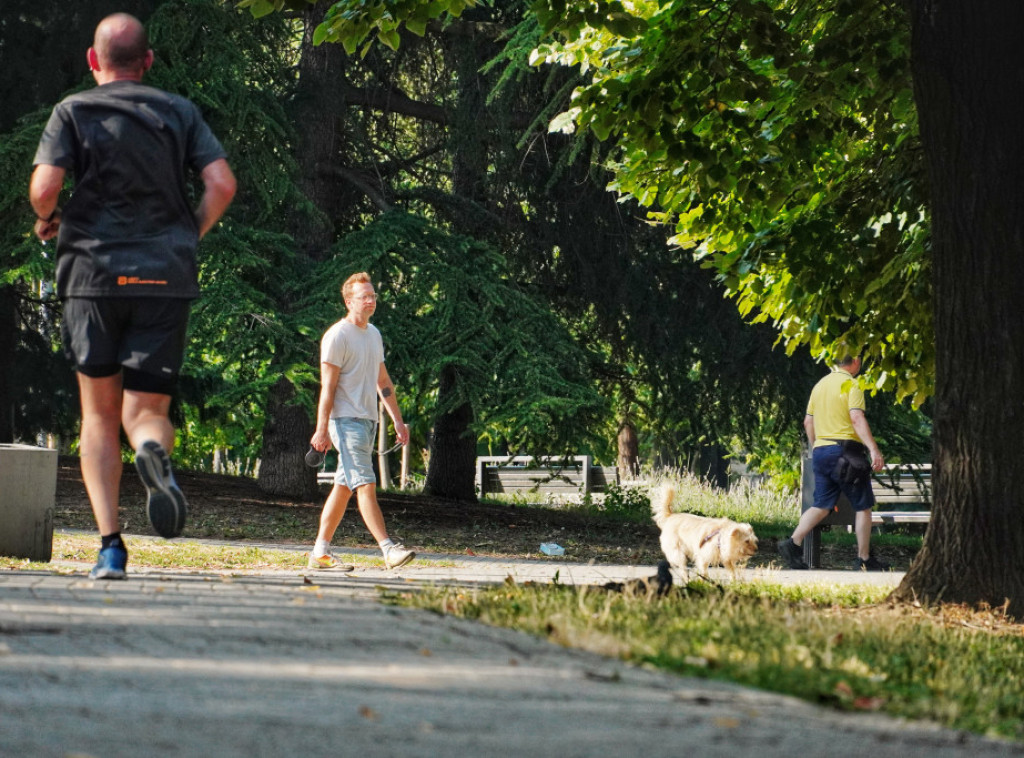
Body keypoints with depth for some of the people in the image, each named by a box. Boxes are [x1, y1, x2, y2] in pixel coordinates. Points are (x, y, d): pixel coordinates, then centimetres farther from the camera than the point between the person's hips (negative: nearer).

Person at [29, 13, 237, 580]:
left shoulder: (73, 112, 4)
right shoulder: (178, 113, 11)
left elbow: (43, 187, -9)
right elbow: (221, 184, 0)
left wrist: (46, 221, 13)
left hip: (94, 272, -1)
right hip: (166, 278, 1)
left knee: (99, 415, 10)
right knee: (145, 410, 6)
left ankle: (110, 545, -4)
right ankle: (154, 450, -33)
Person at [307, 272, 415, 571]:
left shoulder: (374, 334, 16)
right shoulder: (337, 336, -8)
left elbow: (383, 382, 24)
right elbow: (328, 387, -12)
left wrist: (398, 420, 21)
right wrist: (322, 430, -16)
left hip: (368, 421, 8)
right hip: (346, 420, -8)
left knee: (343, 487, 9)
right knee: (365, 485, -14)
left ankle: (320, 552, 13)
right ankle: (389, 549, -21)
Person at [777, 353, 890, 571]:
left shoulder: (820, 385, 15)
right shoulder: (851, 385, -8)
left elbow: (808, 422, 18)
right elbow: (857, 418, -20)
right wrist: (874, 450, -27)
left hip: (821, 450, 7)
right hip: (845, 450, -7)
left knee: (821, 506, 8)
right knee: (863, 506, 4)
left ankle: (793, 544, -9)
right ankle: (864, 559, 5)